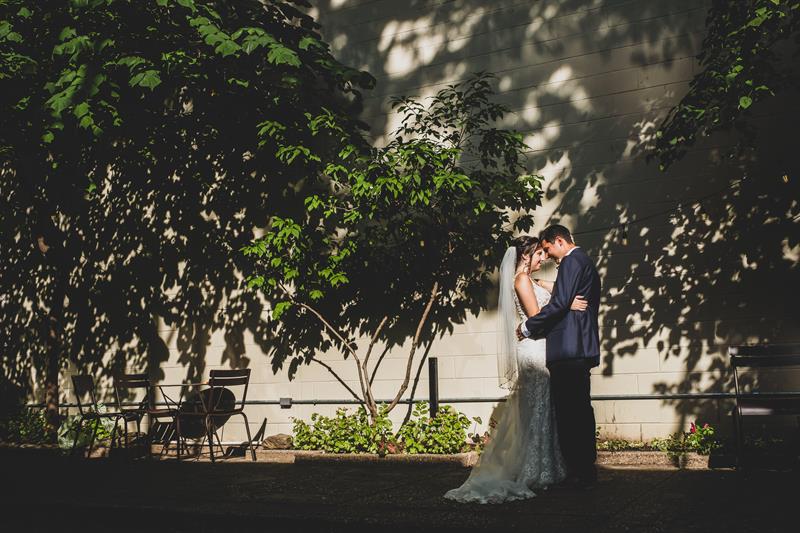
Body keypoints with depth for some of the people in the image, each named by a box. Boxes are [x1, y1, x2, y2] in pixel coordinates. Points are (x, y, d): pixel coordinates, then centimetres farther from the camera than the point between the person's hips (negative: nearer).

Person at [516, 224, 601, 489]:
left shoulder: (571, 261, -9)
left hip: (568, 349, -11)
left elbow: (560, 304, -17)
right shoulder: (585, 261, 23)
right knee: (581, 408, 13)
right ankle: (587, 471, 19)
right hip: (582, 348, 11)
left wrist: (528, 326, -7)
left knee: (567, 412, -9)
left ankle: (578, 473, -8)